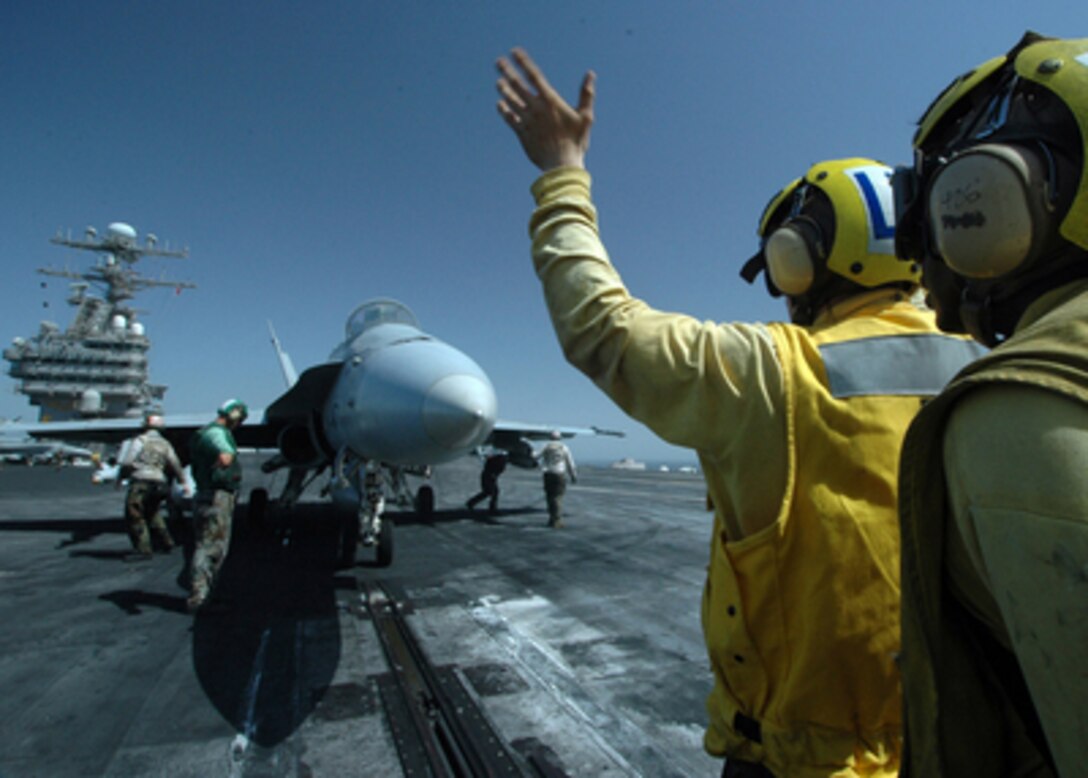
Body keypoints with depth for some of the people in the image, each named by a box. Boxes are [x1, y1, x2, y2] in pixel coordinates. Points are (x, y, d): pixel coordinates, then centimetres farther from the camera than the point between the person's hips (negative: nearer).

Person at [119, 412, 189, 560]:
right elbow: (175, 465, 12)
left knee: (134, 517, -2)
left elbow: (127, 462, -9)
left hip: (140, 482, -7)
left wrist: (120, 477, 5)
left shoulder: (139, 440, -4)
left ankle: (143, 549, -7)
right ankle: (166, 543, 26)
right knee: (153, 514, 22)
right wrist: (183, 482, 18)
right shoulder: (165, 444, 13)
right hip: (159, 484, 7)